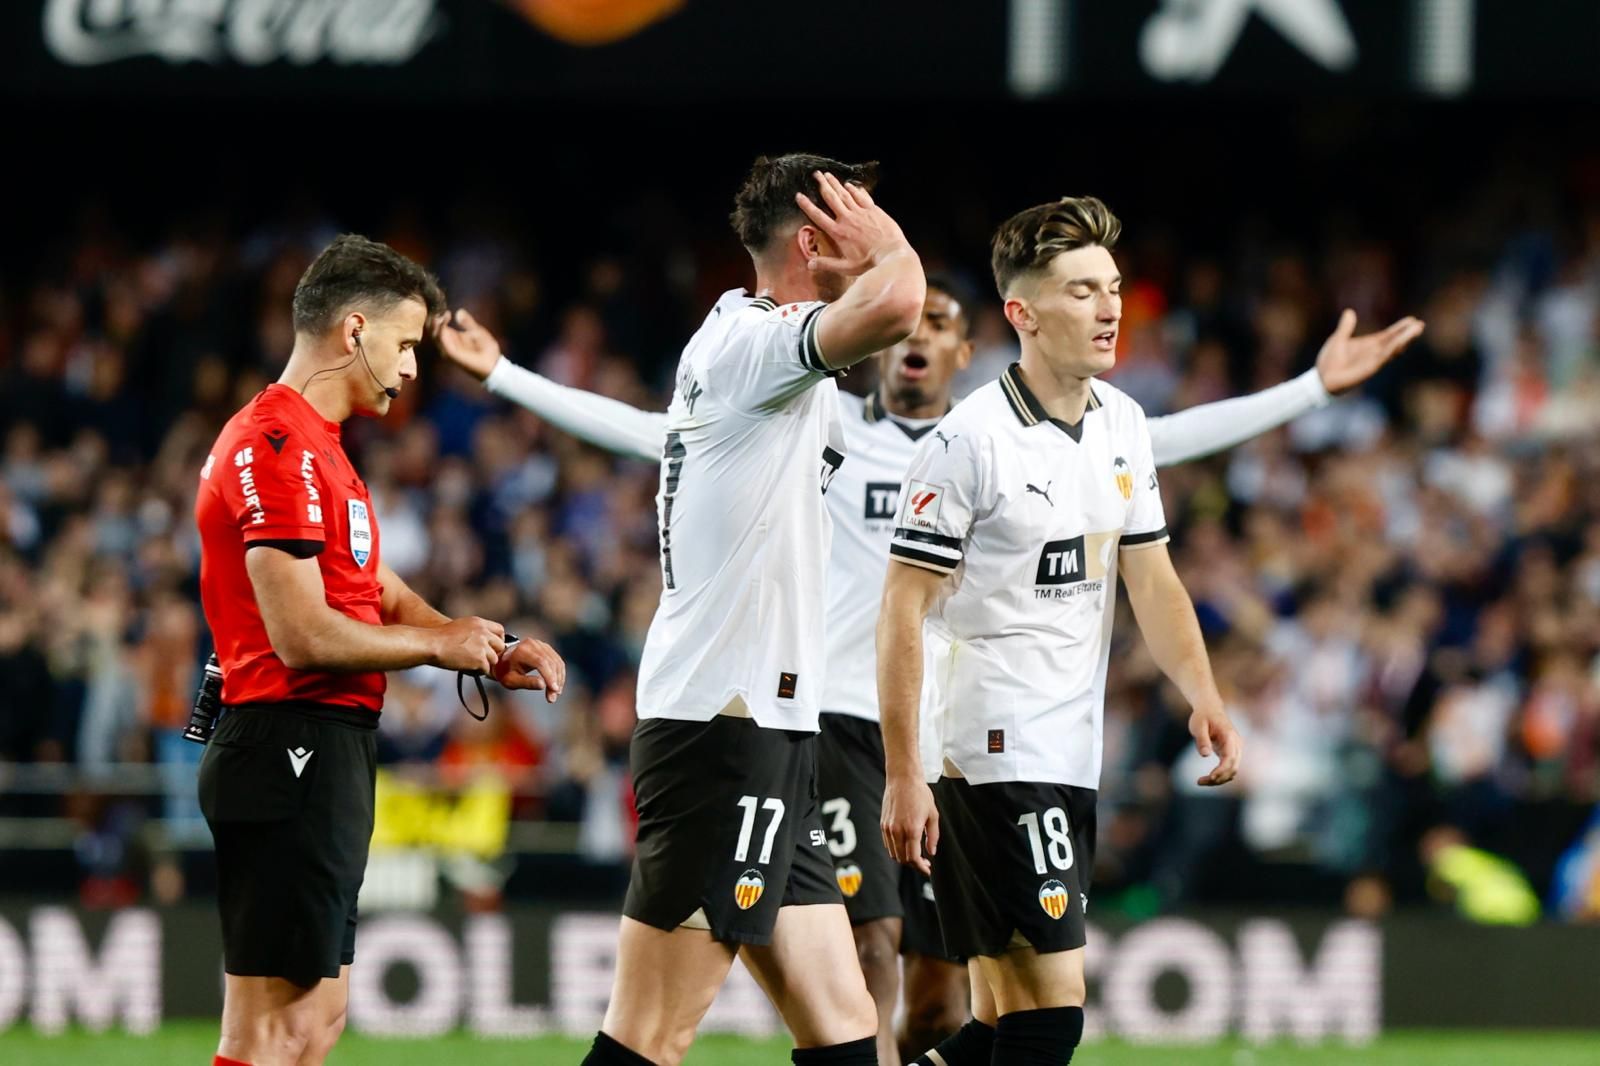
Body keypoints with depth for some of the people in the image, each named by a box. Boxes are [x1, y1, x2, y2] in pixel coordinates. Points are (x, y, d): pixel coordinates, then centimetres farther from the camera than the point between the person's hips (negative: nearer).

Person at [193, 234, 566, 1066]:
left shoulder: (312, 446, 20)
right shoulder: (279, 449, -14)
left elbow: (388, 598, 22)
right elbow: (304, 636, -21)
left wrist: (491, 655, 5)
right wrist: (441, 643, -8)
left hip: (326, 755, 11)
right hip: (291, 749, -11)